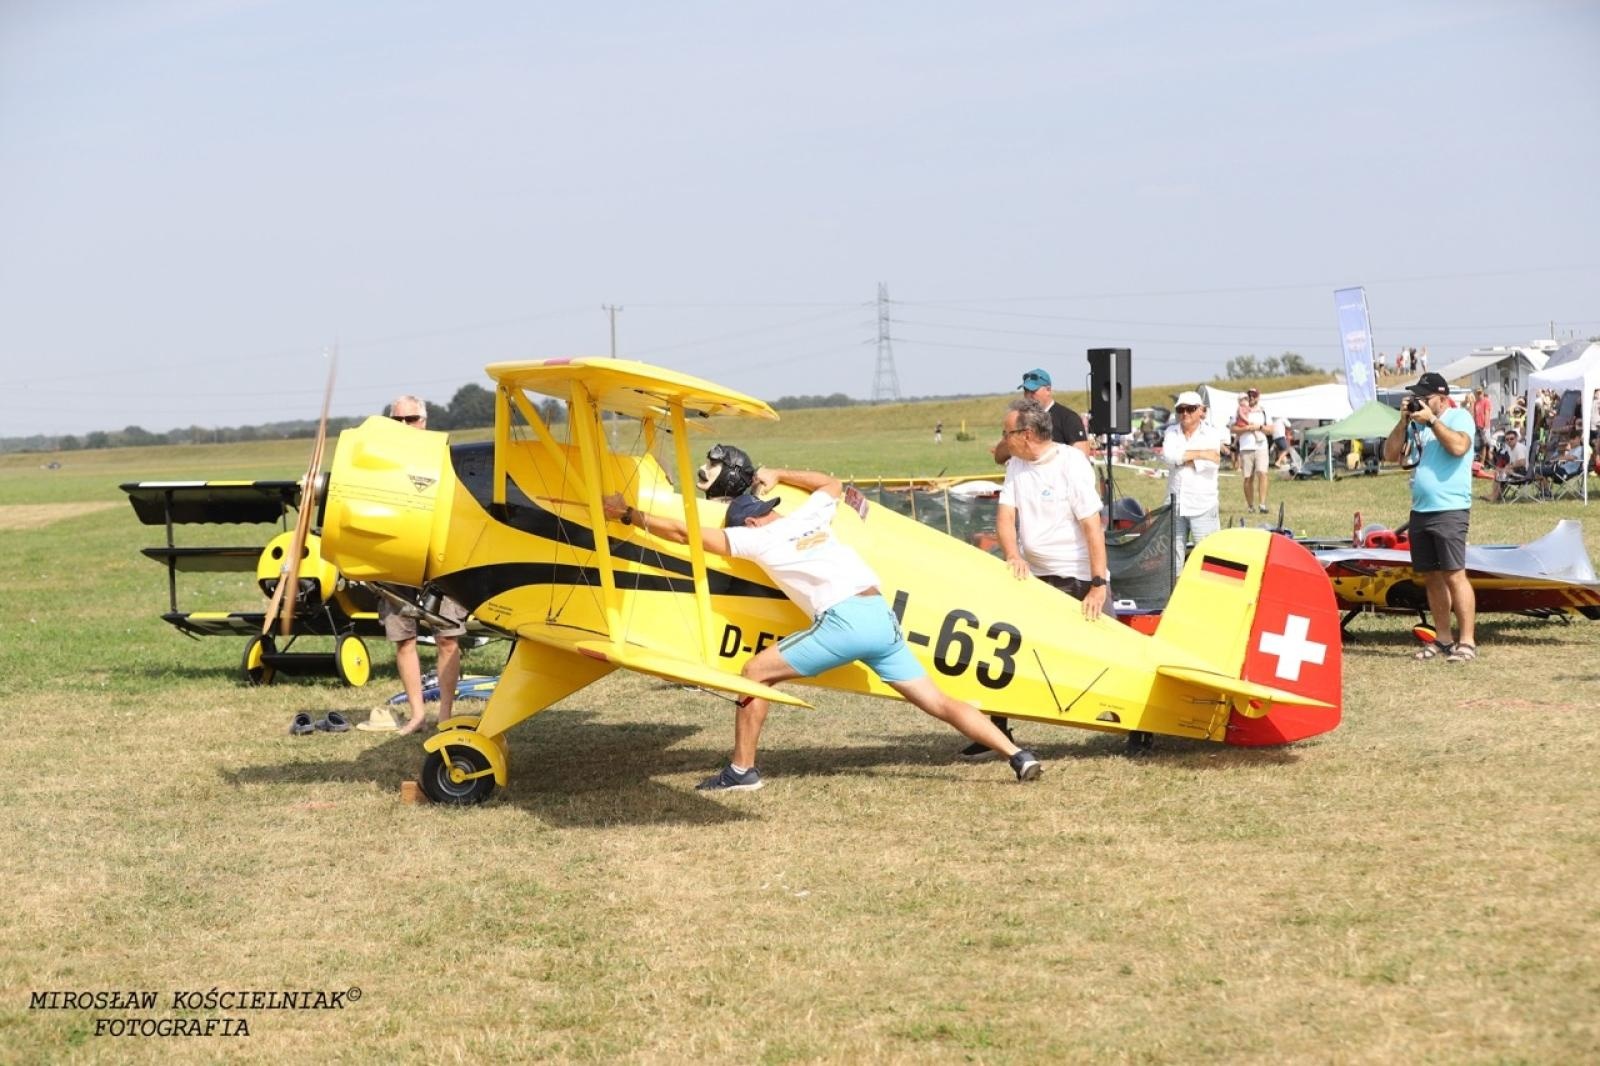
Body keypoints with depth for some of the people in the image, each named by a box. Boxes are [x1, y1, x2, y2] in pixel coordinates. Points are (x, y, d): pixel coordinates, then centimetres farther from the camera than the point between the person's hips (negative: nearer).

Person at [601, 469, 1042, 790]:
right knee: (939, 703, 7)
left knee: (755, 672, 9)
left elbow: (685, 533, 12)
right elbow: (833, 484, 48)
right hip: (882, 616, 6)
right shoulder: (807, 517, 24)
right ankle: (1018, 755, -5)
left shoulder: (757, 538, 9)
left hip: (842, 621, -6)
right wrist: (778, 476, 51)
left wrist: (630, 514, 22)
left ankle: (742, 769, 9)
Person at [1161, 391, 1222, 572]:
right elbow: (1168, 455, -12)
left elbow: (1212, 464, -17)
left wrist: (1183, 459, -9)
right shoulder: (1172, 432, 9)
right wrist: (1201, 454, -14)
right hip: (1176, 502, 4)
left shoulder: (1211, 433, -1)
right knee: (1173, 552, 8)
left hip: (1202, 505, -4)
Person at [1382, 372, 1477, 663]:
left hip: (1450, 510, -7)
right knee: (1431, 577, 9)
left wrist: (1431, 420, -14)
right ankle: (1443, 639, 16)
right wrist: (1404, 421, 1)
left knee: (1454, 575, -11)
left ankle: (1467, 641, -11)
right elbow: (1391, 455, 11)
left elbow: (1458, 446, -20)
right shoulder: (1416, 423, 16)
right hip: (1420, 511, 7)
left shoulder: (1459, 416, -2)